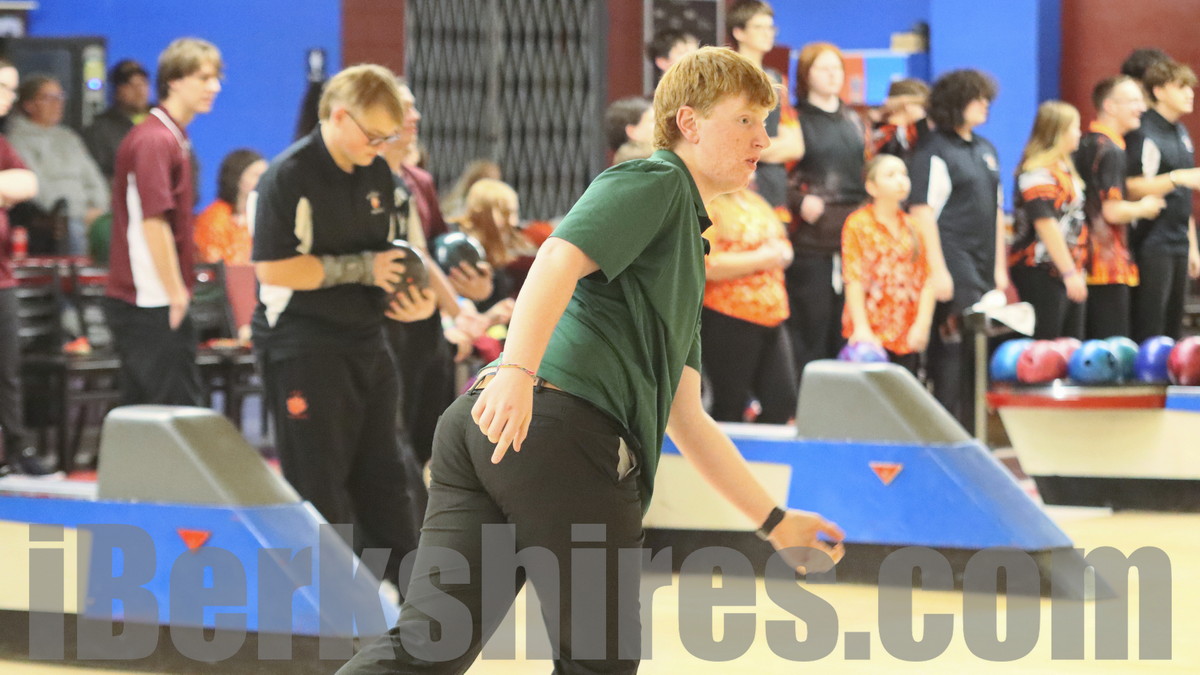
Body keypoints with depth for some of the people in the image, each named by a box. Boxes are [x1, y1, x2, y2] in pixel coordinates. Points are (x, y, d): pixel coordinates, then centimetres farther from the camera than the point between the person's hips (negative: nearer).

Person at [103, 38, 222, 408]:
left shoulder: (174, 137, 17)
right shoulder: (156, 141, -15)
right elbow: (153, 222, -21)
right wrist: (177, 294, -18)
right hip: (154, 305, -10)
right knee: (181, 410, -10)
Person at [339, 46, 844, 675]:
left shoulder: (686, 245, 35)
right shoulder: (656, 181, 6)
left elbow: (686, 419, 36)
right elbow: (559, 257, -14)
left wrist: (775, 520, 37)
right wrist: (516, 369, -29)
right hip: (564, 428, -9)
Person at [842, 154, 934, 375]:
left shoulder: (913, 226, 13)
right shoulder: (858, 224, 1)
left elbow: (927, 280, 8)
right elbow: (853, 280, -6)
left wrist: (922, 324, -4)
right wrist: (862, 327, -14)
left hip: (908, 336, 4)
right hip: (871, 335, -4)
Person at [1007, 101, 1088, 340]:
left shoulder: (1063, 168, 18)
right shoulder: (1038, 172, -14)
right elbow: (1045, 224, -20)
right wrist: (1069, 272, -21)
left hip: (1069, 271, 10)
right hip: (1042, 274, -10)